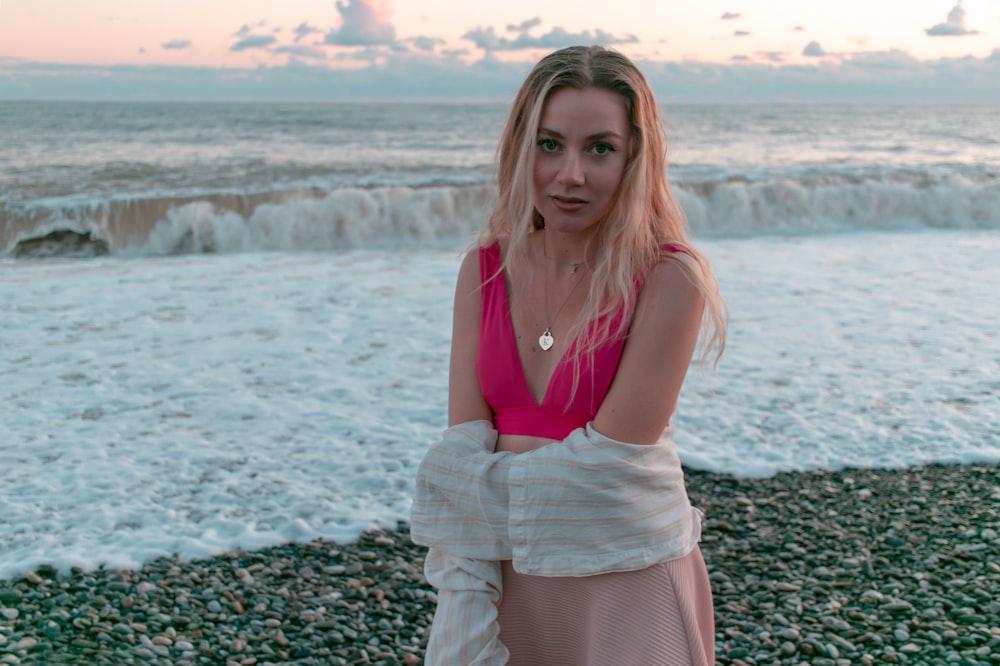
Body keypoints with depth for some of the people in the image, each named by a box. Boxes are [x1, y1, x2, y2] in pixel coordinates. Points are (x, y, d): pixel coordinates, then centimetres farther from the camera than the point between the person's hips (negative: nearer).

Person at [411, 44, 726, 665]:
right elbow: (465, 448, -7)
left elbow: (607, 458, -18)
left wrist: (487, 484, -9)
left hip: (627, 587, -3)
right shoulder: (485, 269, -2)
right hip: (507, 580, 4)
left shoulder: (670, 279, -16)